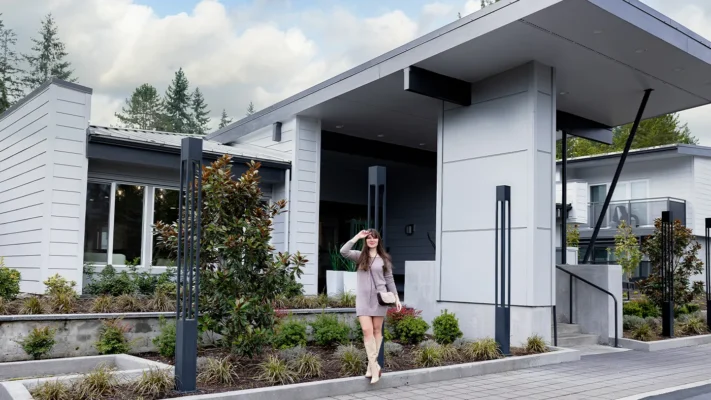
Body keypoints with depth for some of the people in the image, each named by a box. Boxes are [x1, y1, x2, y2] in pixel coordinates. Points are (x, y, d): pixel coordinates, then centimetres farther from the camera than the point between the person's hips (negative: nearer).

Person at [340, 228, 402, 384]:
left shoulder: (384, 259, 7)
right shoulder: (360, 256, 6)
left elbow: (389, 279, 10)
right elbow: (343, 251, -12)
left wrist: (396, 298, 6)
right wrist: (357, 237, -9)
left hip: (379, 297, 1)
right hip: (363, 298, 0)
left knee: (377, 330, 5)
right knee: (367, 330, -10)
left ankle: (372, 365, 14)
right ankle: (375, 366, -9)